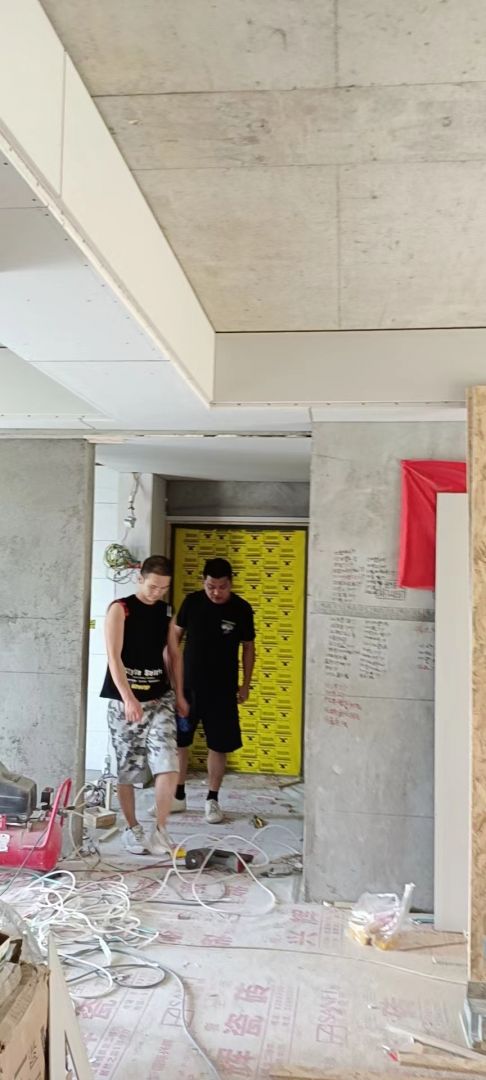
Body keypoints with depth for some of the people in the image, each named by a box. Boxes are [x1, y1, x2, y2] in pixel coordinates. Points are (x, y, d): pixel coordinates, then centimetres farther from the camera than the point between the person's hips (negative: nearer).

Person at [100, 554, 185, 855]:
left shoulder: (166, 612, 8)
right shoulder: (120, 609, -7)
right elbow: (114, 657, -15)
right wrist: (128, 698, -25)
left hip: (160, 699, 3)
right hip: (124, 701, -3)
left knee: (168, 767, -10)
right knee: (127, 770, 6)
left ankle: (160, 829, 3)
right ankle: (133, 829, 24)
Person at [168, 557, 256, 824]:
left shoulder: (242, 609, -8)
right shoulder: (192, 602, -6)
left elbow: (248, 647, 4)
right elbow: (174, 637, 3)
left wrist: (245, 684, 4)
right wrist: (177, 687, 1)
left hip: (223, 689, -1)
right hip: (188, 684, 1)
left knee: (218, 746, 5)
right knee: (179, 741, 7)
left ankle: (212, 799, 20)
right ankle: (178, 796, 24)